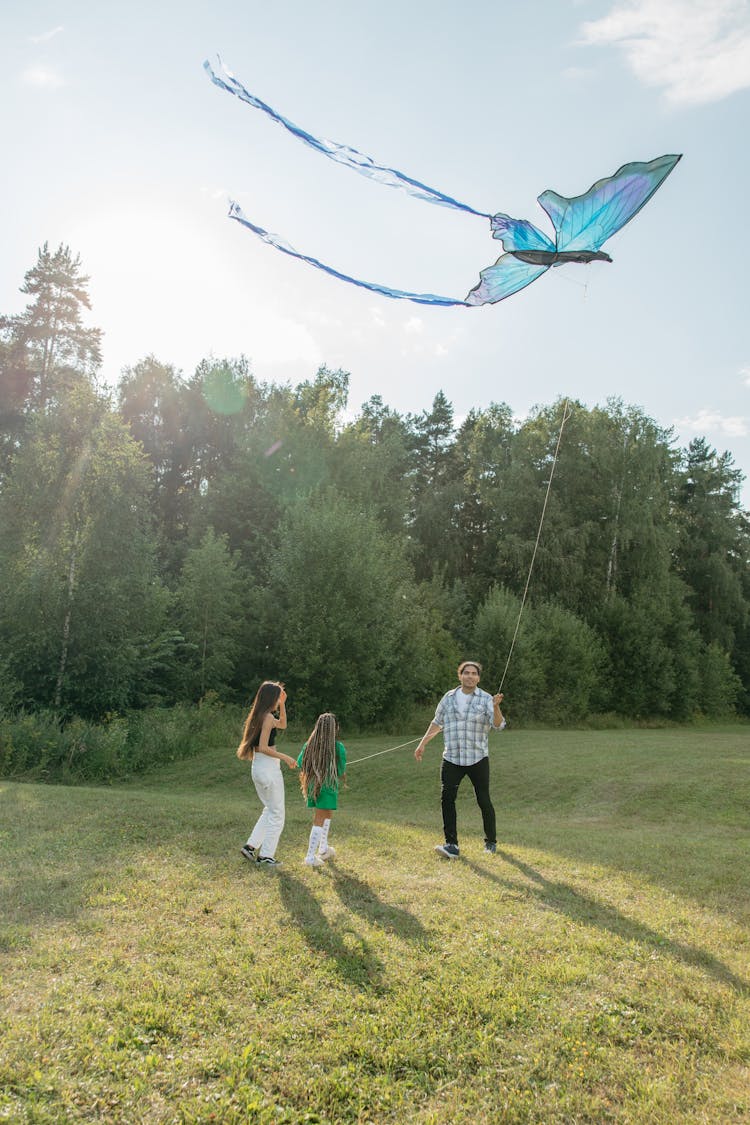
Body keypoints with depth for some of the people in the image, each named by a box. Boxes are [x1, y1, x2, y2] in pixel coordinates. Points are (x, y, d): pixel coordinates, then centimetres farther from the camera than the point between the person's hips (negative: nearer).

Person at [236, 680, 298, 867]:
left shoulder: (259, 715, 11)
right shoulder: (268, 717, -16)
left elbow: (282, 725, 26)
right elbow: (263, 747, -22)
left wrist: (283, 704, 19)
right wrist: (285, 757, -14)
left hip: (258, 767, 9)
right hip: (269, 767, -9)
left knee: (269, 809, 21)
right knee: (277, 813, 4)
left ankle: (251, 846, 18)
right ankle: (266, 855, 9)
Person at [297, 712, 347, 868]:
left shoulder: (309, 745, -4)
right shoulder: (339, 747, -14)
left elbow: (300, 763, 4)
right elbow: (342, 770, -7)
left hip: (312, 784, 5)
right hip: (328, 786, -5)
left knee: (327, 814, 25)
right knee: (319, 821, 2)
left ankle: (323, 848, 34)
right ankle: (310, 856, 1)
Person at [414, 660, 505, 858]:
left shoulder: (486, 699, -3)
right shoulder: (449, 697, 7)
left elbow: (498, 725, -15)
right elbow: (437, 723, 18)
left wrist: (496, 707, -33)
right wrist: (422, 744, 14)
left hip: (478, 759, -2)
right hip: (451, 759, 2)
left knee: (484, 801, 3)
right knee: (446, 799, -9)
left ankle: (491, 842, 23)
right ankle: (451, 845, -6)